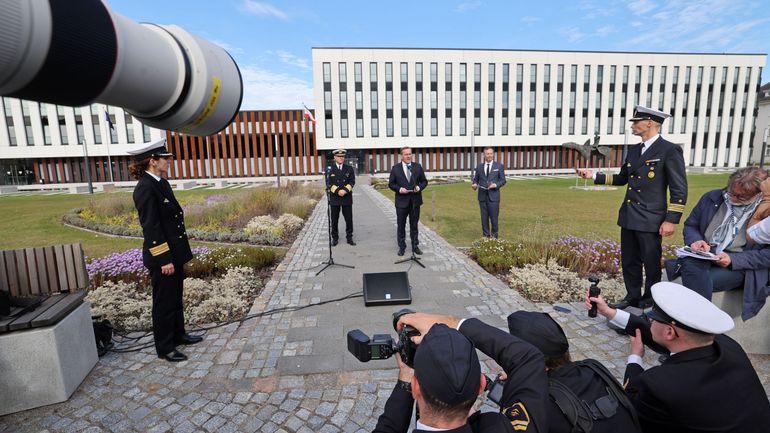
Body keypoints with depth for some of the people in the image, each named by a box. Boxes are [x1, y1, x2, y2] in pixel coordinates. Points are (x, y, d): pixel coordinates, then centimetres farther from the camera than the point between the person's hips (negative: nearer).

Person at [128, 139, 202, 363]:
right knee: (164, 302, 5)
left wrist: (177, 255, 17)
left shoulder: (161, 183, 9)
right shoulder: (145, 189, -19)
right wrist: (164, 259, -19)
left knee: (176, 297, 21)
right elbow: (151, 227, -21)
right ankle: (164, 348, 21)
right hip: (162, 257, -9)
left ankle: (178, 334, 38)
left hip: (174, 253, 9)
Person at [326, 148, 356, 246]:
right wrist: (338, 191, -17)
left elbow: (352, 182, 0)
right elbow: (328, 184, -4)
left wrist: (345, 190, -16)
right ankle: (335, 238, 17)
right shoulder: (330, 169, 1)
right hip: (334, 198, -1)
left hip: (347, 198, 1)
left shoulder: (349, 169, 6)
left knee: (349, 219, 3)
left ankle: (349, 238, 14)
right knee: (334, 220, 6)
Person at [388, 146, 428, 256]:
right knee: (401, 225, 6)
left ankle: (415, 246, 21)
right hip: (402, 201, -1)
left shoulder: (418, 167, 5)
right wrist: (399, 189, -16)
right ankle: (402, 247, 17)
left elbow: (424, 181, 8)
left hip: (415, 201, 2)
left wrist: (419, 187, -12)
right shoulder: (395, 168, 0)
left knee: (414, 225, 10)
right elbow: (391, 184, 1)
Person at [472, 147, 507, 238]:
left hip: (493, 196, -2)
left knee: (494, 217, -1)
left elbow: (503, 180, 4)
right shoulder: (479, 167, 10)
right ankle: (486, 236, 18)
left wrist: (496, 185, -15)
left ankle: (494, 236, 13)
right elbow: (475, 179, 12)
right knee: (484, 217, 7)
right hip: (482, 196, 2)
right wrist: (474, 185, -10)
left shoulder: (499, 166, 5)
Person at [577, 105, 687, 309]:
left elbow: (679, 190, -12)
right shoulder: (634, 150, 11)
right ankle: (632, 297, 30)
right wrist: (594, 175, 11)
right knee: (629, 261, 15)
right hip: (629, 217, 7)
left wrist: (671, 220, -15)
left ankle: (650, 302, 25)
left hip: (650, 220, -7)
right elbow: (622, 178, 21)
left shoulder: (669, 150, -11)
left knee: (651, 264, 8)